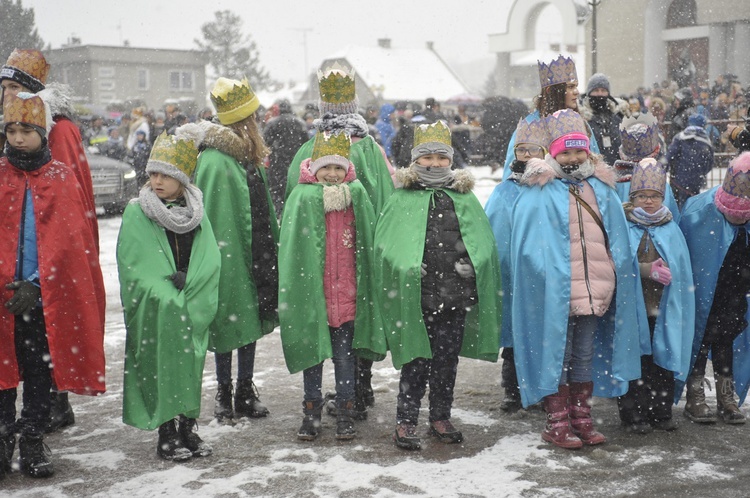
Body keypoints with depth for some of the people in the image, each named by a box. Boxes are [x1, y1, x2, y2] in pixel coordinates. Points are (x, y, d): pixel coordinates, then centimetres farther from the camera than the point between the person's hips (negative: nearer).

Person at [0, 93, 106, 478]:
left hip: (46, 297, 0)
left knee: (39, 373, 10)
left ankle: (33, 441, 23)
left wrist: (37, 286, -13)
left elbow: (68, 241, -4)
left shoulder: (62, 178, 2)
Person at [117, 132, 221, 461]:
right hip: (154, 314, -3)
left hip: (192, 311, 3)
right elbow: (133, 267, -7)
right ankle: (166, 434, 13)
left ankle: (188, 430, 21)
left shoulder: (197, 212, 5)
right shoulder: (136, 213, -3)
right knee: (160, 368, 0)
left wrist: (187, 280, -14)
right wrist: (165, 294, -13)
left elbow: (210, 260, 0)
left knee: (191, 367, 9)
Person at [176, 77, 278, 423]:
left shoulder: (248, 158, 13)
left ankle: (245, 391, 26)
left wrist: (272, 250, 14)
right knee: (229, 324, 3)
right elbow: (213, 219, -18)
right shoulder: (215, 162, -16)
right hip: (229, 256, -8)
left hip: (256, 255, 8)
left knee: (252, 321, 14)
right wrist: (218, 258, -20)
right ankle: (224, 392, 19)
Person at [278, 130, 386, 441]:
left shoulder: (357, 196, 2)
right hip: (311, 291, -1)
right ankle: (311, 412, 24)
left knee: (345, 356, 9)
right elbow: (292, 247, -3)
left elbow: (367, 245, 3)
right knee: (312, 355, 11)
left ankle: (345, 413, 22)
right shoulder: (302, 197, -3)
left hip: (346, 292, 1)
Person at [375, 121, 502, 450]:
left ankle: (441, 418, 27)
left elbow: (485, 241, 9)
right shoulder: (402, 199, 4)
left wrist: (472, 263, -6)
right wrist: (405, 266, -13)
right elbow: (384, 243, 0)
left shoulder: (465, 198, 11)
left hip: (456, 295, 3)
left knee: (447, 359, 12)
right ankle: (405, 423, 11)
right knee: (416, 359, 0)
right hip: (415, 295, -3)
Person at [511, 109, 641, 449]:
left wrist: (616, 275, 6)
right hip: (554, 291, -5)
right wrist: (546, 277, -17)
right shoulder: (538, 193, -5)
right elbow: (529, 245, -9)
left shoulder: (601, 188, 11)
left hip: (594, 289, 6)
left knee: (585, 354, 14)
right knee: (556, 354, 2)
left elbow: (617, 237, 14)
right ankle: (557, 423, 11)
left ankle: (581, 417, 25)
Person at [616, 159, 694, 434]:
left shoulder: (671, 229, 11)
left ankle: (661, 411, 20)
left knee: (663, 359, 7)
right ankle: (633, 414, 10)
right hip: (633, 306, -3)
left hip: (663, 308, 3)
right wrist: (647, 270, -19)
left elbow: (682, 267, 7)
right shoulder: (623, 226, 0)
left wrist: (666, 271, -10)